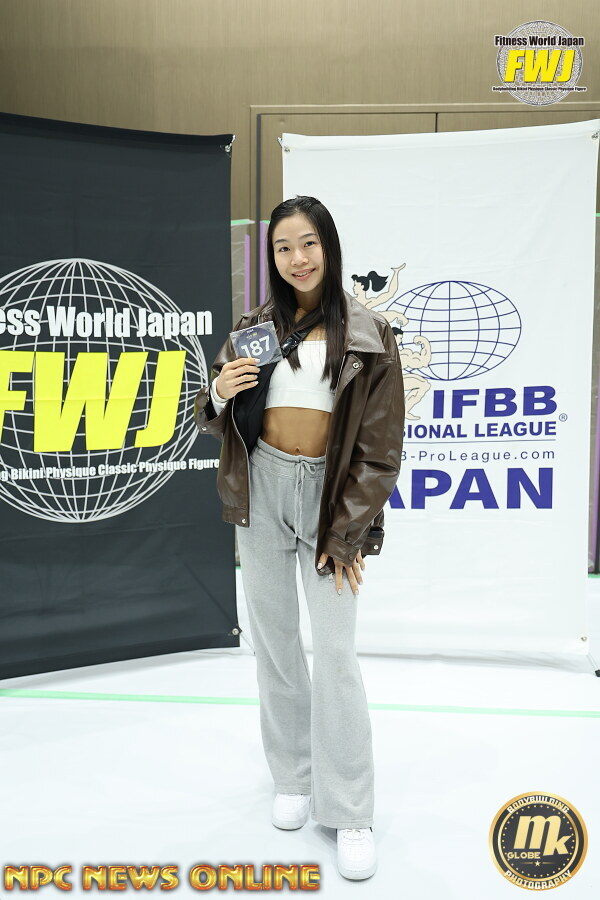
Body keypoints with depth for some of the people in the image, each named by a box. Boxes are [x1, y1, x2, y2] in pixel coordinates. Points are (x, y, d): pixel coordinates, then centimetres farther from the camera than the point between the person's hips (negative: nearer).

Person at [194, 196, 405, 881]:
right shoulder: (254, 328, 7)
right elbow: (209, 420, 12)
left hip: (329, 493, -3)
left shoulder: (369, 334, -1)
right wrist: (219, 393, -12)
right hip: (261, 488, 3)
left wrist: (346, 534, -7)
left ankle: (350, 813, 12)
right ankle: (293, 779, 27)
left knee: (336, 650, -3)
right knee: (273, 640, 9)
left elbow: (380, 446, -3)